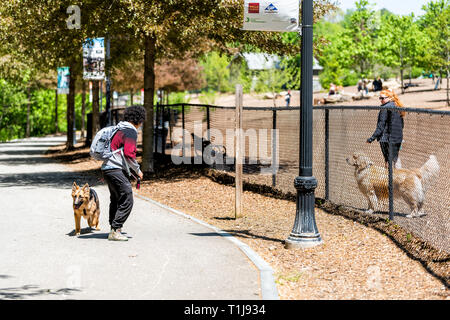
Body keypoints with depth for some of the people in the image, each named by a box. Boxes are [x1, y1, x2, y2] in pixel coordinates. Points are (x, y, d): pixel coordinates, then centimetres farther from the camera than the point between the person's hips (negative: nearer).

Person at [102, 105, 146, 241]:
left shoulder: (119, 129, 19)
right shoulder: (131, 132, -11)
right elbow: (129, 153, -21)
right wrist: (137, 170, -8)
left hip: (107, 168, 10)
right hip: (117, 170, -10)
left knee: (116, 200, 21)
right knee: (127, 201, -11)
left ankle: (114, 228, 28)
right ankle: (115, 231, -15)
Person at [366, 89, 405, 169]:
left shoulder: (385, 108, -14)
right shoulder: (398, 107, 10)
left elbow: (381, 125, -17)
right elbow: (402, 124, 16)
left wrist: (373, 137, -16)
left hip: (387, 138, -8)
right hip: (398, 138, 8)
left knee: (388, 161, -2)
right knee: (395, 158, 19)